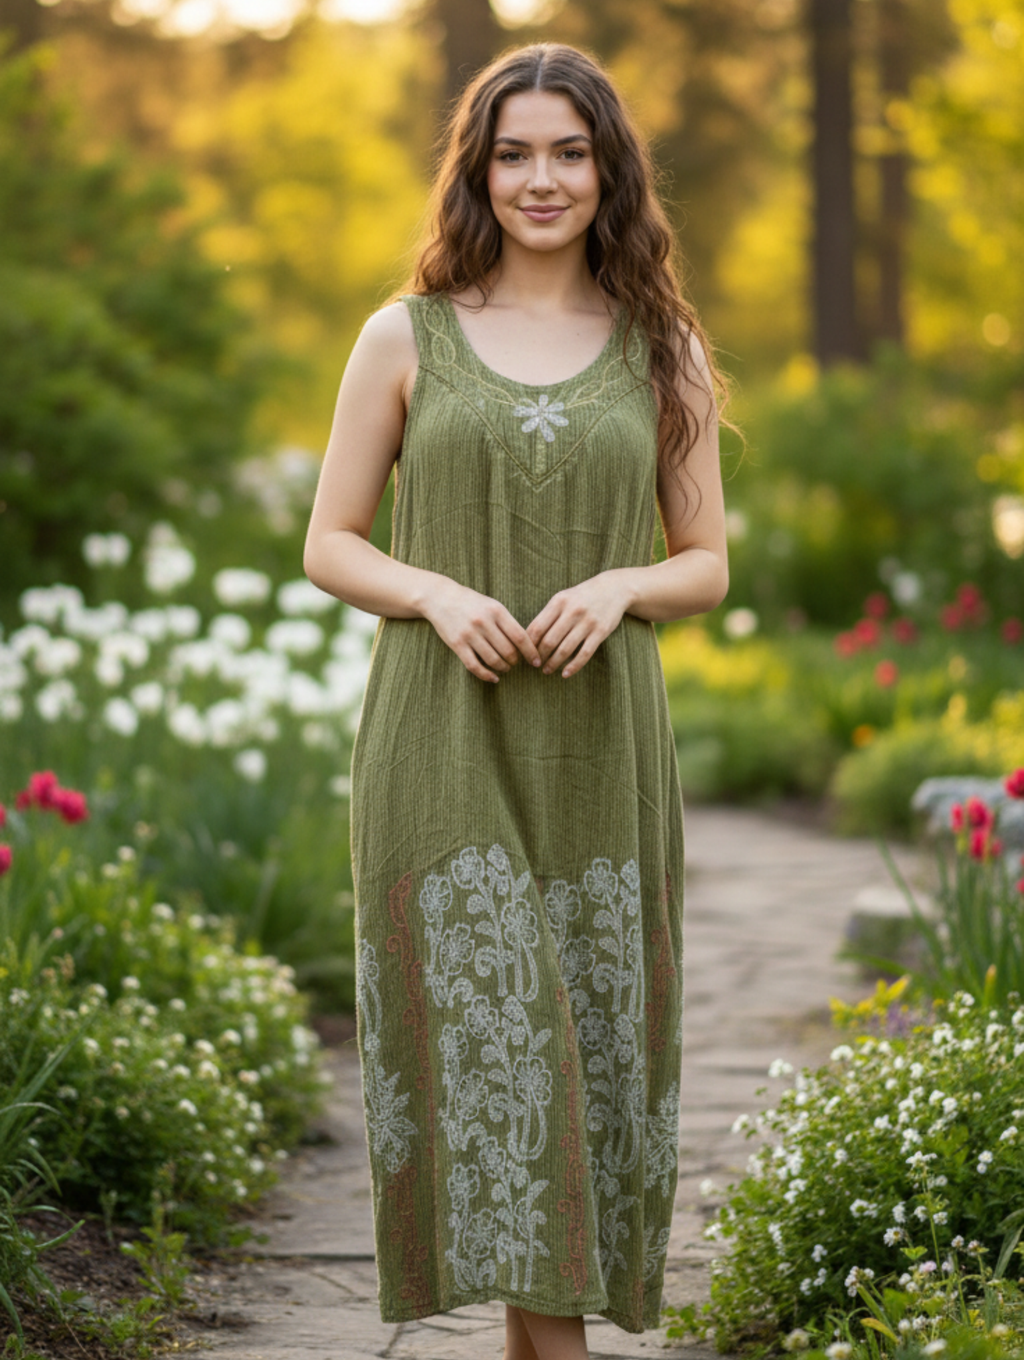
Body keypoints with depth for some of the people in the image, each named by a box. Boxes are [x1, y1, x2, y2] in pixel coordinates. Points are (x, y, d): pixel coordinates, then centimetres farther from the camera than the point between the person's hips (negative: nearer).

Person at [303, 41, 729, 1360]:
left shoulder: (663, 350, 9)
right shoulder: (405, 338, 5)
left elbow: (706, 562, 12)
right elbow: (331, 544, 8)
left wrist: (618, 586, -10)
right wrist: (438, 595, -12)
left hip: (597, 750, 2)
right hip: (443, 752, -2)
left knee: (589, 1040, 3)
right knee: (484, 1028, -7)